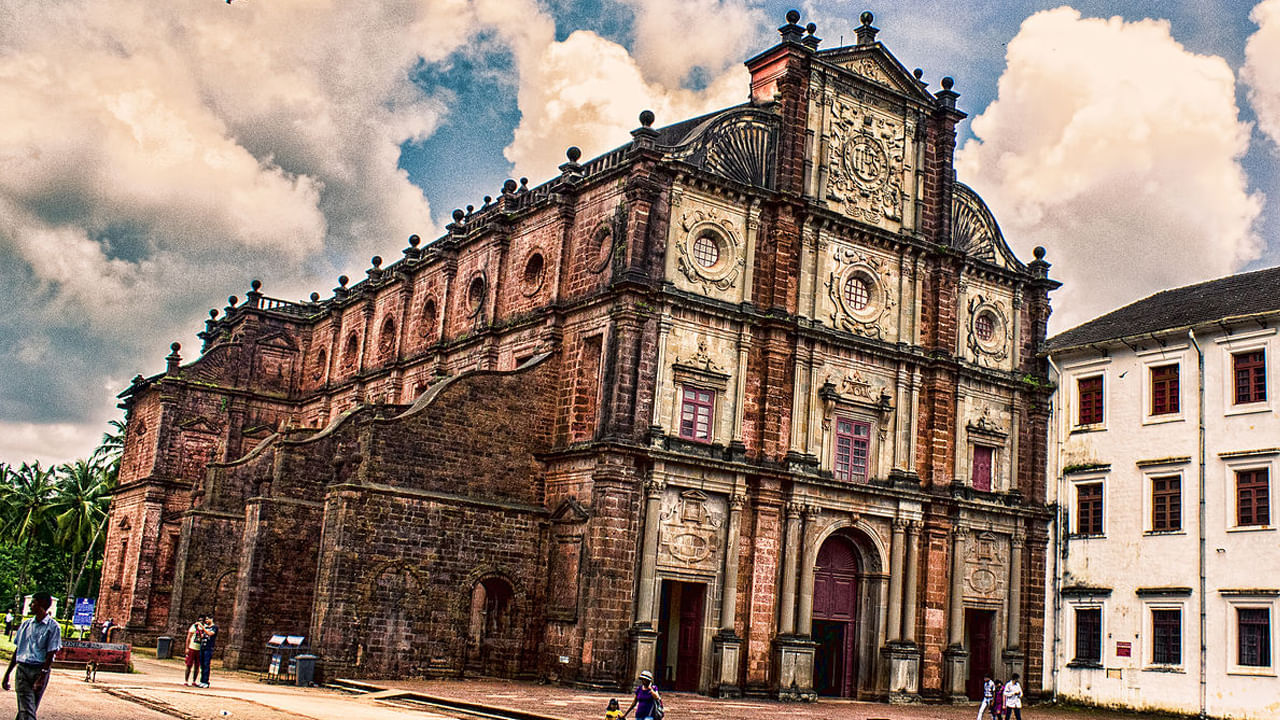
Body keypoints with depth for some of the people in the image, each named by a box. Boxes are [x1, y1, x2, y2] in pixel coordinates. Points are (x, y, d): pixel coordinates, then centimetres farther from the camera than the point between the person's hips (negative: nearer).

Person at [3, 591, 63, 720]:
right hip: (22, 669, 3)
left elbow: (50, 655, -8)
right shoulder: (26, 624, 12)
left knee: (30, 708, 5)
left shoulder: (53, 627, -3)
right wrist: (7, 673, 13)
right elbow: (17, 650, 16)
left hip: (40, 670, -3)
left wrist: (41, 678, -15)